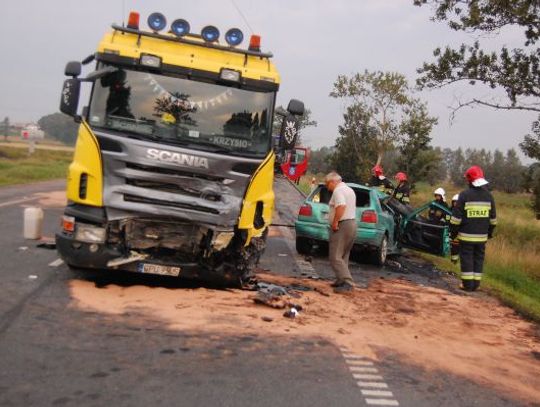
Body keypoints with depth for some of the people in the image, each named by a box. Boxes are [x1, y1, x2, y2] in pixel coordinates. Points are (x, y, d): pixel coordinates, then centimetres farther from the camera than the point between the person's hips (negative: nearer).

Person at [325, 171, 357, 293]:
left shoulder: (338, 190, -12)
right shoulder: (349, 190, 20)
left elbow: (341, 206, -28)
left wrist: (335, 222, -23)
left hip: (342, 225, -10)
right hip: (352, 223, 10)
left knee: (336, 257, -10)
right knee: (343, 256, 16)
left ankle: (347, 283, -18)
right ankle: (341, 280, 20)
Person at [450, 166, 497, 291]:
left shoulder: (464, 195, -11)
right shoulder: (489, 196, 4)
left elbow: (456, 217, -9)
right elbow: (493, 218, 12)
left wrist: (453, 232, 0)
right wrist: (490, 232, 22)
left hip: (466, 235, -4)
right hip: (482, 236, 4)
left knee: (467, 259, 3)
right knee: (478, 259, 11)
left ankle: (467, 284, 4)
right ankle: (476, 284, 14)